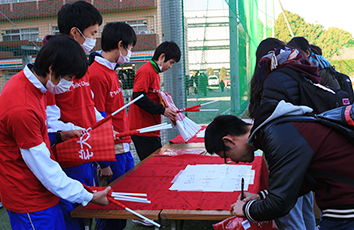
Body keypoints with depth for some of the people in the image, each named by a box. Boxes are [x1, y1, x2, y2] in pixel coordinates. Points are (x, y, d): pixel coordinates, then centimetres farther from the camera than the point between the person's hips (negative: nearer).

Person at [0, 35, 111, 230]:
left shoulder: (25, 80, 0)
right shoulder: (22, 109, -30)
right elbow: (44, 167, -24)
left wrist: (58, 135, 5)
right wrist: (87, 197, -18)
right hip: (30, 201, -9)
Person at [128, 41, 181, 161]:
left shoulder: (155, 72, 19)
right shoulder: (146, 71, -12)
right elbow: (138, 98, -22)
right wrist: (162, 110, -19)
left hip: (151, 130, 10)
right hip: (143, 129, -10)